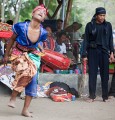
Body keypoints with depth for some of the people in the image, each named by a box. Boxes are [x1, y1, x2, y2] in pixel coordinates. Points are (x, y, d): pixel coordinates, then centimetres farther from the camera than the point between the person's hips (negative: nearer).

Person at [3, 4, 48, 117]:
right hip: (19, 54, -4)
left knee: (33, 81, -3)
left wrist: (41, 49, 0)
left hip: (33, 55, 4)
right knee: (27, 72, -32)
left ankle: (25, 110, 9)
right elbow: (12, 39, -4)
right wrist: (6, 55, 4)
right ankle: (13, 97, -12)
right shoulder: (21, 26, -22)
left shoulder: (43, 33, -12)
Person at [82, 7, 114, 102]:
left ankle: (105, 96, 8)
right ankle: (92, 96, 5)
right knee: (92, 74, -1)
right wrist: (84, 55, -4)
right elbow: (86, 40, 1)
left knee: (105, 74, 2)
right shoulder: (90, 25, 1)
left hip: (104, 52, 1)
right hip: (92, 51, -1)